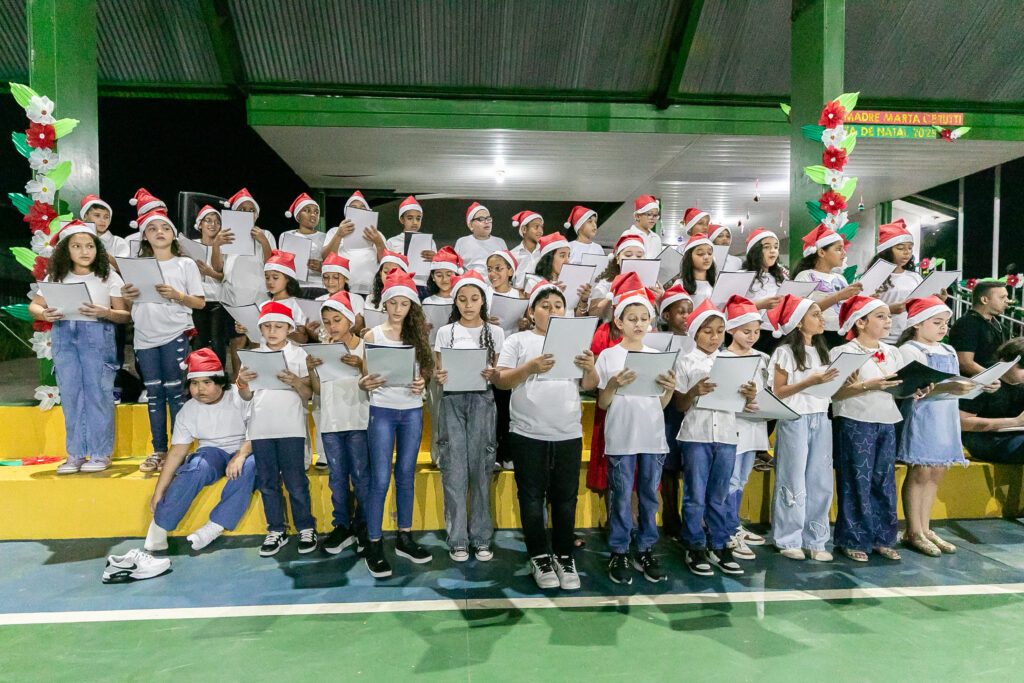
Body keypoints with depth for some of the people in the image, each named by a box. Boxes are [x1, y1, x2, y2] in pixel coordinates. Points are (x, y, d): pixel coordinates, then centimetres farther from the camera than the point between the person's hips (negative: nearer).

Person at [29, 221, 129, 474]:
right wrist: (44, 314, -8)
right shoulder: (56, 277, 12)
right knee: (70, 394, 6)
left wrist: (105, 313, -20)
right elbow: (33, 305, 15)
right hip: (63, 335, 3)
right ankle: (75, 454, 15)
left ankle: (100, 453, 6)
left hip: (97, 335, -3)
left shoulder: (108, 277, 4)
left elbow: (126, 315, 0)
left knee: (97, 393, -4)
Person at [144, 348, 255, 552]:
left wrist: (241, 455, -35)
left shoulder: (240, 398, -11)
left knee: (248, 467, -36)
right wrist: (159, 491, -3)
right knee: (197, 467, -32)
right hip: (212, 452, 2)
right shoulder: (187, 411, 1)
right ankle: (159, 524, -20)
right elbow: (176, 452, 1)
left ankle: (215, 527, -30)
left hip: (245, 450, -2)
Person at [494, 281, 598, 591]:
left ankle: (564, 558, 24)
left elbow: (588, 386, 6)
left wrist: (590, 369, -15)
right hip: (528, 435, -2)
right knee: (532, 499, 6)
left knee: (565, 500, 9)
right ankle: (539, 557, 23)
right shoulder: (518, 341, 4)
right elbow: (500, 380, -6)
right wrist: (530, 367, -22)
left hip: (568, 435, 2)